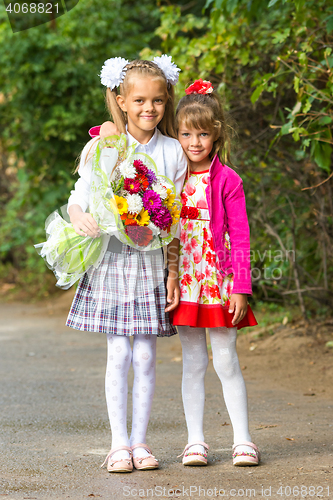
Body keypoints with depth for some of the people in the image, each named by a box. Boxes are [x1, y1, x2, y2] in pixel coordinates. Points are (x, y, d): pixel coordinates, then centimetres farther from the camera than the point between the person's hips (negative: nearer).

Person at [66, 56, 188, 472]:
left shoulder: (173, 152, 3)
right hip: (111, 257, -1)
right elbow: (79, 198, 1)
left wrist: (173, 271, 3)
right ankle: (119, 442, 7)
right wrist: (79, 217, -22)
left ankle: (139, 441, 11)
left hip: (152, 262, 1)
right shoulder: (103, 147, -1)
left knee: (145, 355, 1)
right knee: (118, 353, -1)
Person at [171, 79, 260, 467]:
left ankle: (243, 439, 8)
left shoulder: (227, 181, -4)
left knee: (226, 360, 0)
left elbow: (240, 236, -5)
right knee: (192, 361, 6)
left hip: (218, 281, -2)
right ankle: (195, 440, 12)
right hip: (183, 281, 3)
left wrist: (240, 288, -8)